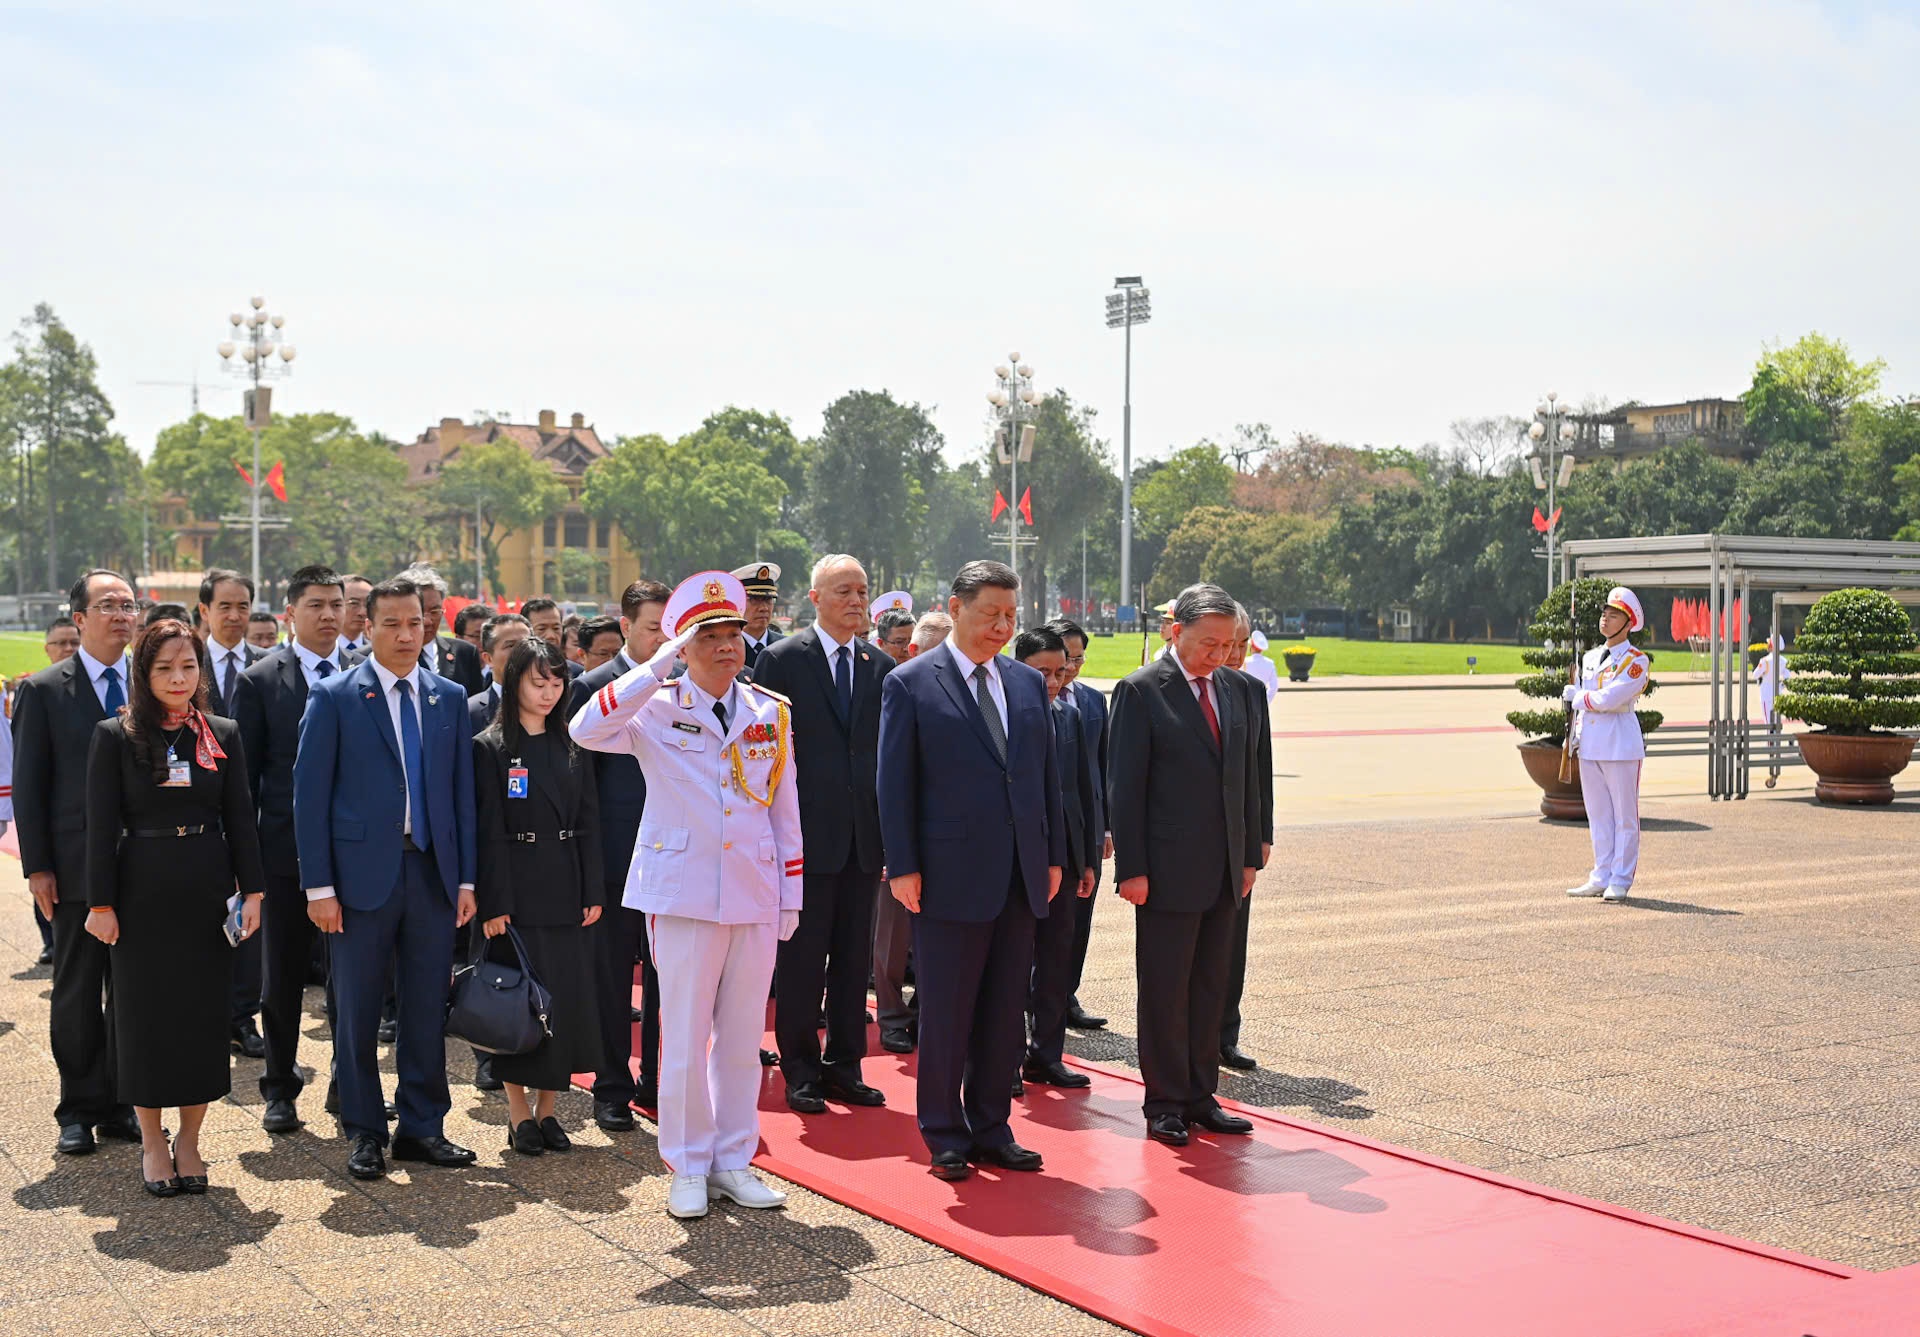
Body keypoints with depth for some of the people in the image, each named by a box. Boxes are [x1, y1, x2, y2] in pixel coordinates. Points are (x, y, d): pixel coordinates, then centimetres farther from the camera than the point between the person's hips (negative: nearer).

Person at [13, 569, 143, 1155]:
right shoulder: (43, 691, -2)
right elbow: (29, 786, -2)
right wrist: (37, 867, -7)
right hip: (78, 867, -2)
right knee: (77, 995, 7)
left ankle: (121, 1105, 20)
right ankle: (80, 1110, 18)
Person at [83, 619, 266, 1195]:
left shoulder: (222, 736, 4)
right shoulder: (114, 737, -3)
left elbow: (241, 819, 5)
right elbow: (101, 825, -4)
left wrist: (252, 892, -1)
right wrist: (101, 903, -7)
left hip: (207, 893, 2)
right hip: (143, 894, -2)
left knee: (205, 1014, 6)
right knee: (145, 1015, 5)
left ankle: (189, 1139, 19)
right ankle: (151, 1141, 18)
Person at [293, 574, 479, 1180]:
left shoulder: (450, 698, 10)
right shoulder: (333, 697, -1)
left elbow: (462, 791, 10)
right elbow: (310, 794, -3)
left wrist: (466, 878, 4)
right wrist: (319, 884, -9)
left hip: (433, 873, 3)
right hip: (364, 874, -3)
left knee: (427, 1010, 8)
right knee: (357, 1012, 5)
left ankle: (423, 1127, 20)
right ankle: (364, 1133, 18)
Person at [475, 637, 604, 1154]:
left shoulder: (572, 747, 10)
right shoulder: (491, 748, -4)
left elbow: (588, 823, 10)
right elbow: (489, 833, -8)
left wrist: (593, 893, 3)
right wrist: (494, 904, -13)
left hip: (566, 892, 4)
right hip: (518, 892, -4)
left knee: (567, 995, 4)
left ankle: (547, 1107, 16)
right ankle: (519, 1114, 11)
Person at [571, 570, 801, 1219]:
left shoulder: (770, 711, 8)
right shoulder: (656, 709, -3)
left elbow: (785, 810, 12)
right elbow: (585, 730, -22)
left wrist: (790, 896, 10)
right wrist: (658, 666, -23)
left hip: (756, 897, 3)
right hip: (684, 895, -3)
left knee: (743, 1037, 10)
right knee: (684, 1039, 2)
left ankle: (733, 1160, 22)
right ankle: (688, 1169, 15)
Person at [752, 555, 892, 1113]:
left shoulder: (881, 667, 10)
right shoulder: (782, 659, -2)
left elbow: (889, 756, 11)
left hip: (863, 838, 4)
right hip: (806, 835, -4)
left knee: (855, 958, 9)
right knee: (801, 957, 2)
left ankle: (844, 1067, 20)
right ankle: (800, 1072, 13)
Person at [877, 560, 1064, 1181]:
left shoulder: (1029, 683, 12)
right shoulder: (910, 683, -3)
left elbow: (1048, 773, 15)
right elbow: (894, 783, -6)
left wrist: (1054, 855, 10)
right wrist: (903, 867, -11)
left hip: (1020, 877, 5)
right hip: (951, 875, -5)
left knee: (1005, 1013, 10)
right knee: (945, 1014, 3)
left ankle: (991, 1131, 22)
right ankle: (946, 1138, 15)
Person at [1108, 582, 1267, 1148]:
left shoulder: (1229, 690, 12)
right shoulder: (1141, 691, -8)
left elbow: (1245, 778, 17)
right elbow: (1126, 787, -10)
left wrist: (1249, 856, 12)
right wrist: (1131, 868, -14)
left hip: (1223, 872, 6)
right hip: (1168, 872, -6)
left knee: (1210, 989, 11)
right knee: (1164, 993, 2)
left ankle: (1200, 1097, 21)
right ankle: (1164, 1104, 12)